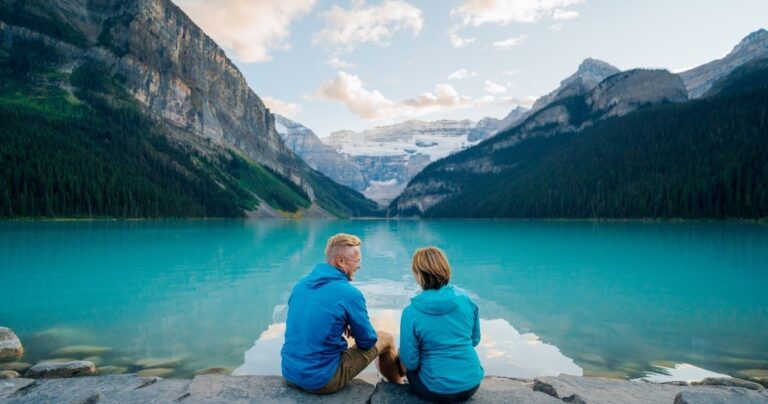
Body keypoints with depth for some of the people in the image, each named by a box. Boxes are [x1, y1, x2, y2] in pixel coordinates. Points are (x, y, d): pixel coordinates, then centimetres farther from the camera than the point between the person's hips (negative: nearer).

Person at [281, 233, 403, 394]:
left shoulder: (301, 284, 2)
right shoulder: (349, 293, -18)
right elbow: (367, 341, -6)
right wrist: (354, 329, 15)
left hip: (289, 373, 7)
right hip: (322, 381, -7)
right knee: (386, 338, 8)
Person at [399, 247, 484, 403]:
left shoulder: (411, 312, -19)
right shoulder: (466, 298, -7)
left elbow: (410, 361, -12)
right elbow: (475, 340, 5)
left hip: (437, 391, -4)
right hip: (472, 383, 4)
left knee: (405, 360, 24)